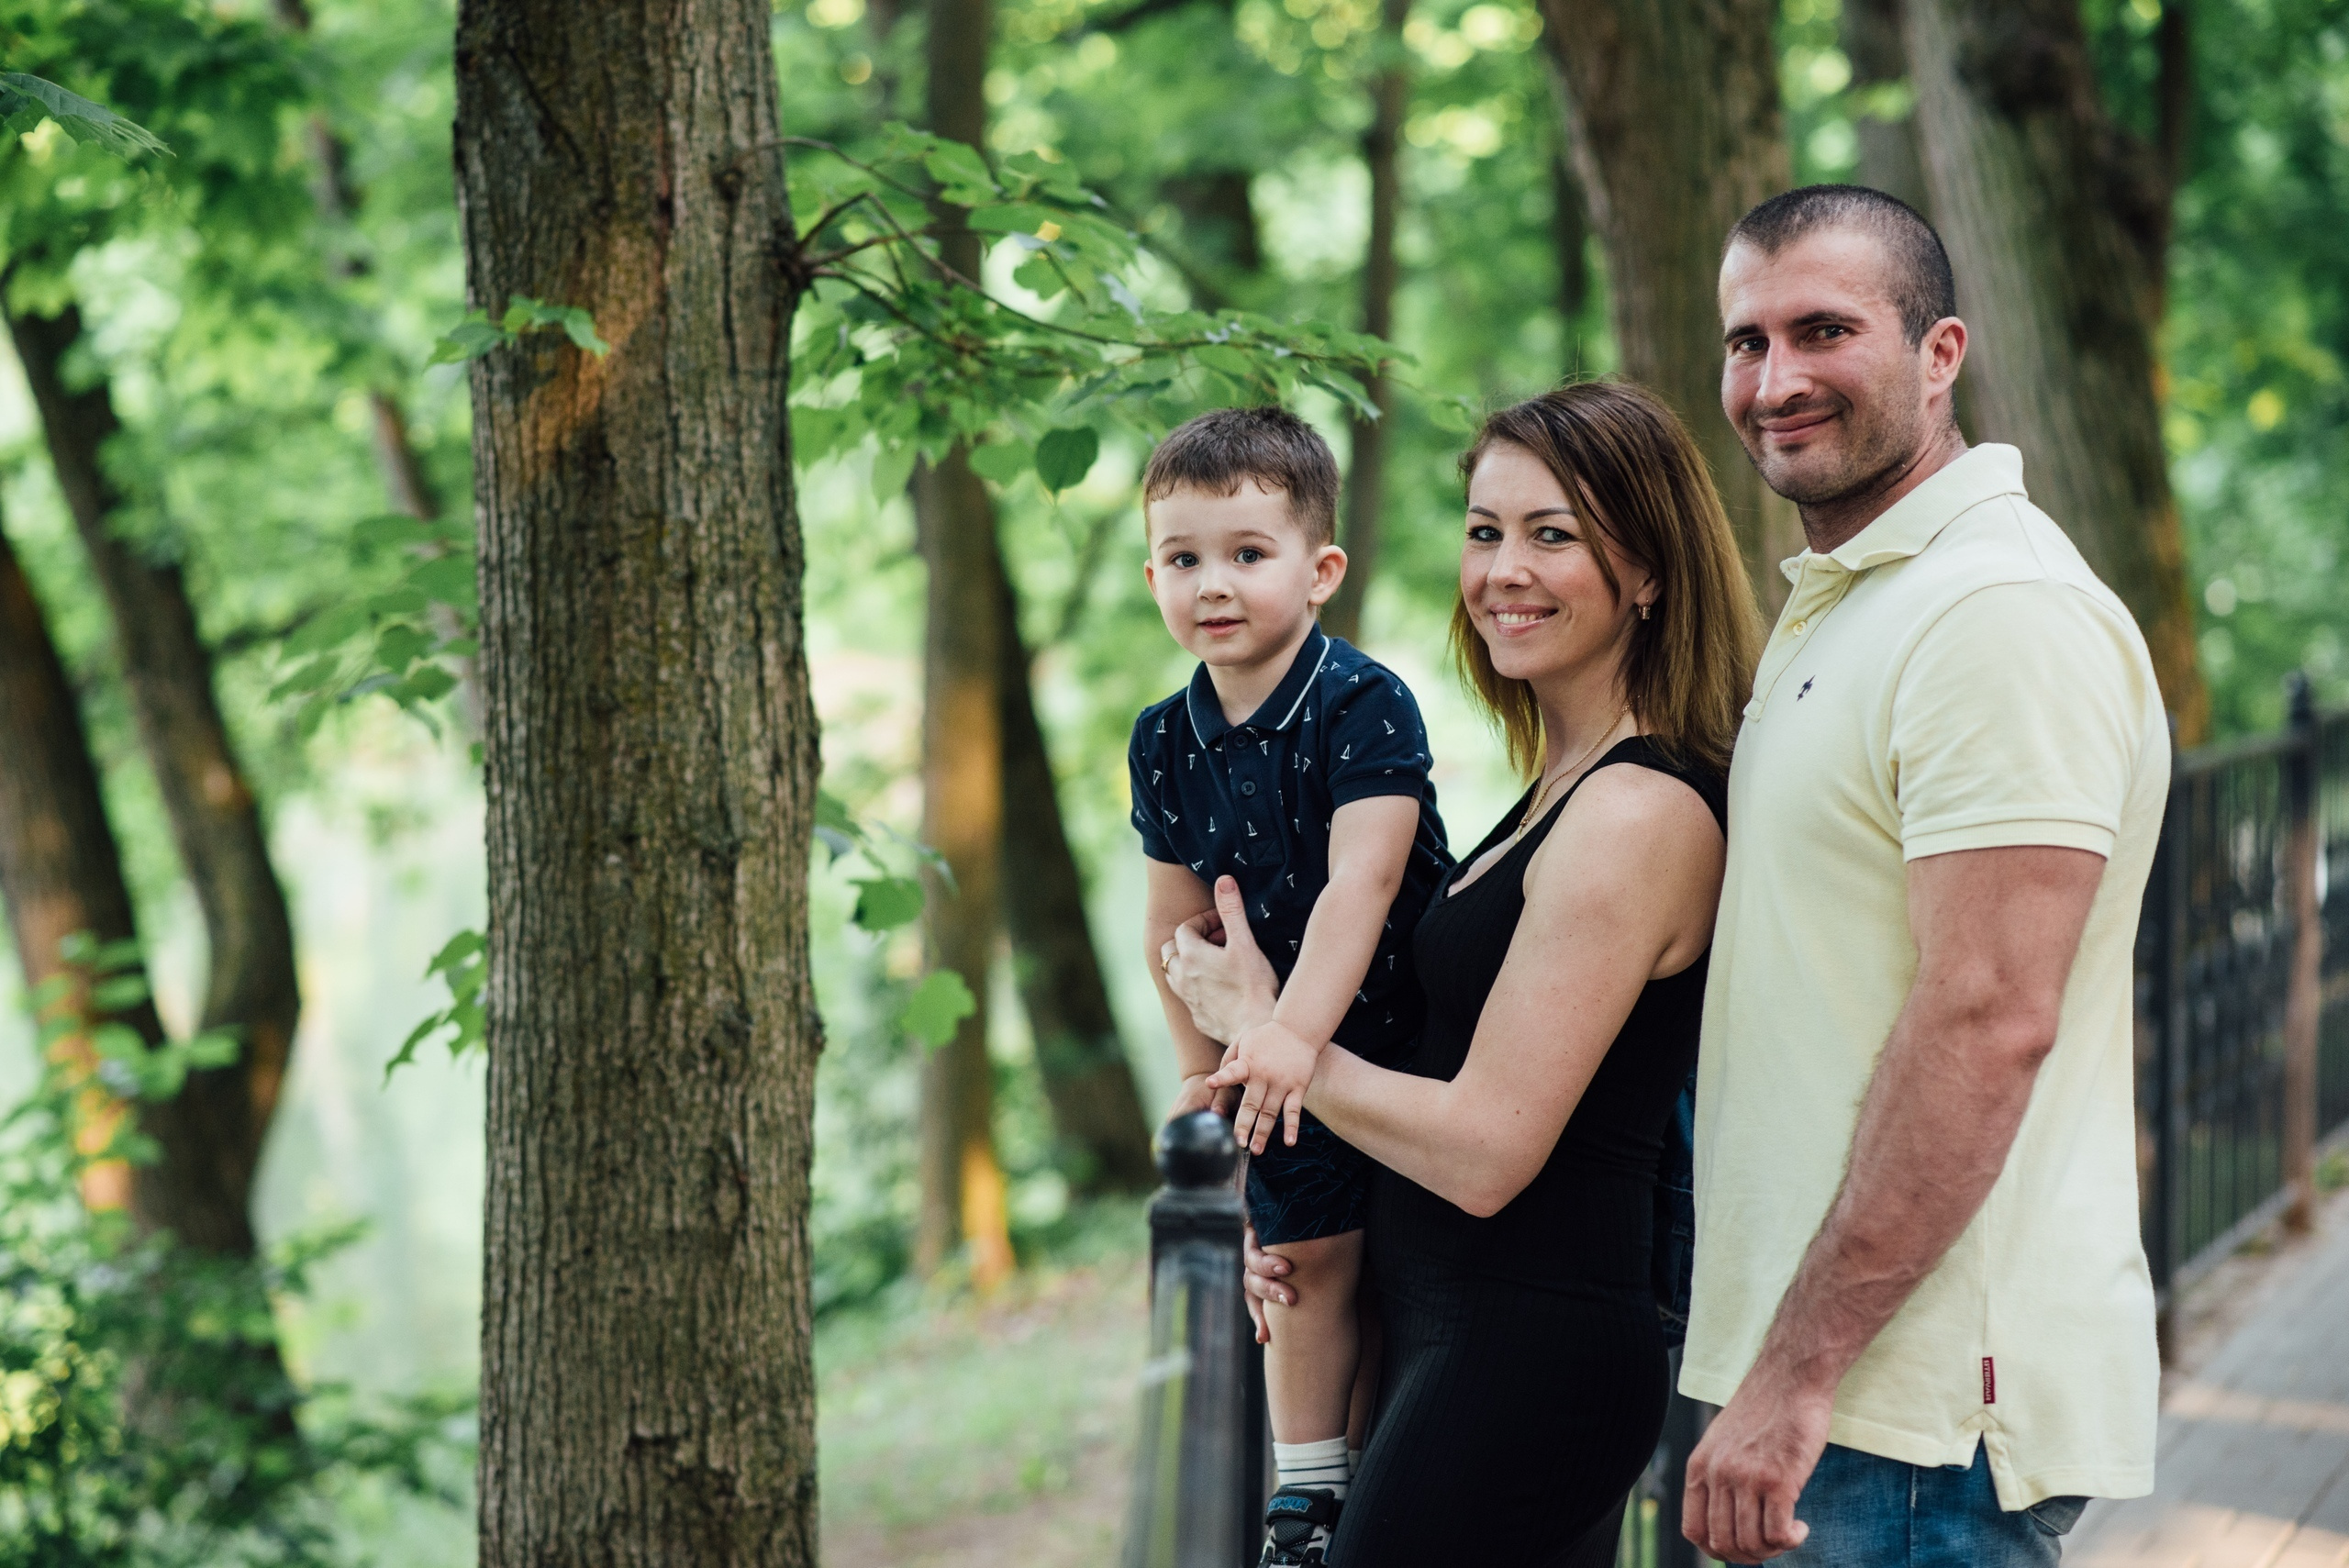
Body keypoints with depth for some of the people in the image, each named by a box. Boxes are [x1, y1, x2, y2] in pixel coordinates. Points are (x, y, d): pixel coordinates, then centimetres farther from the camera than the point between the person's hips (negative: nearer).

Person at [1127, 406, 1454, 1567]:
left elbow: (1361, 881, -30)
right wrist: (1202, 1067, 9)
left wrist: (1291, 1034, -38)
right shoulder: (1167, 742, -3)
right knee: (1309, 1258, 8)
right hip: (1278, 1047, 4)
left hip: (1406, 1038, -4)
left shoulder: (1364, 706, -21)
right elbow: (1174, 918, 7)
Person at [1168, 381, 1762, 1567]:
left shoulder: (1639, 815, -17)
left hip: (1524, 1360, -10)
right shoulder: (1565, 791, 13)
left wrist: (1266, 1033, -8)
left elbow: (1488, 1148, -19)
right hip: (1455, 1339, 10)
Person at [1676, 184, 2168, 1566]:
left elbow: (1990, 1022, -23)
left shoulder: (2004, 613, -16)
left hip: (1920, 1420, -10)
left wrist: (1793, 1375, -23)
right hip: (1838, 1395, 10)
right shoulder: (1840, 604, 18)